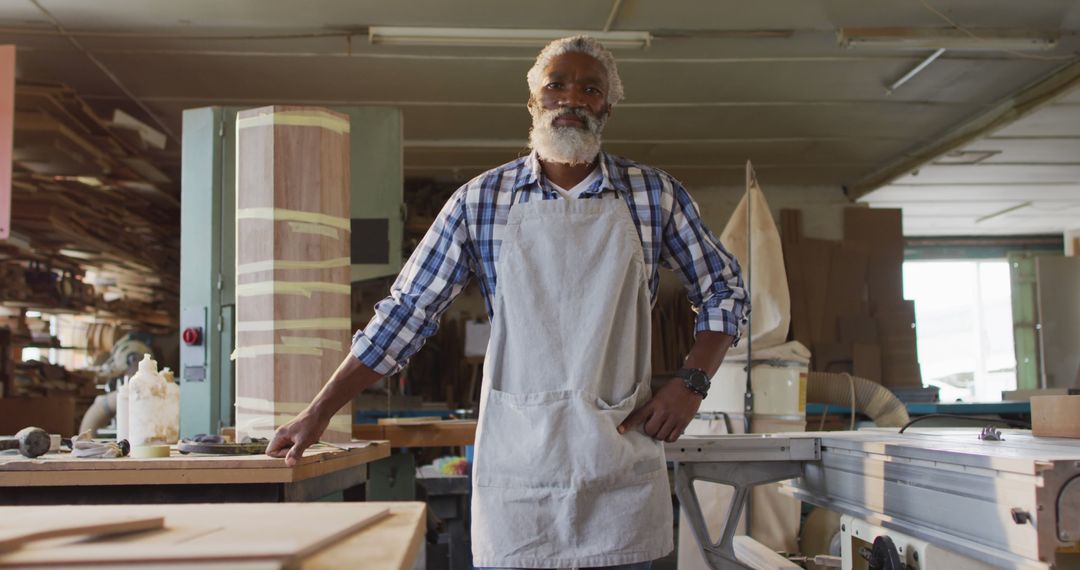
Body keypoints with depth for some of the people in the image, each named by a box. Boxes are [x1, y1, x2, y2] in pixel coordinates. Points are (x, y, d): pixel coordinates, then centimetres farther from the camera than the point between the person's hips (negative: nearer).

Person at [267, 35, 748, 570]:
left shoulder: (656, 194, 2)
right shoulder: (480, 200, 1)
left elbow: (724, 291, 12)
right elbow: (406, 311, 3)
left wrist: (690, 383, -4)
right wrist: (318, 413, 0)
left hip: (622, 460, 1)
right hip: (517, 462, 0)